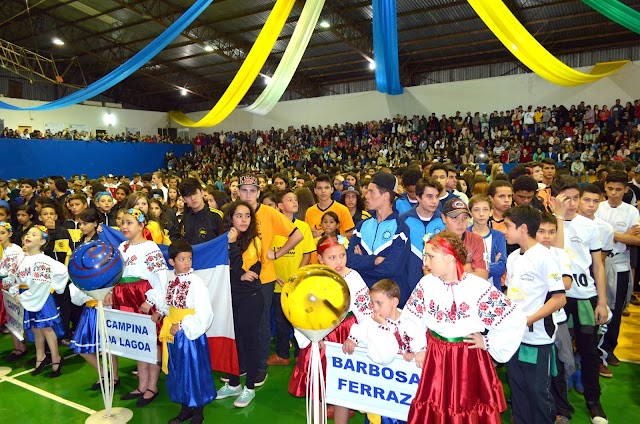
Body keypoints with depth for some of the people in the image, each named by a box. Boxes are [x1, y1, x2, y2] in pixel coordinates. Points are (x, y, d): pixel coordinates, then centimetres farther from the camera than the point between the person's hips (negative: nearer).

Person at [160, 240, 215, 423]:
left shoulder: (195, 282, -17)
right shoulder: (169, 280, 1)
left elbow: (205, 314, -19)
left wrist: (182, 326, -16)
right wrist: (170, 325, 0)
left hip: (191, 334, -6)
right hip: (174, 334, 6)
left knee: (194, 372, 7)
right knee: (178, 372, 17)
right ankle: (185, 409, 37)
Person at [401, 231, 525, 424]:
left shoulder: (479, 287, -18)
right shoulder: (426, 284, -6)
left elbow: (515, 319, -13)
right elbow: (410, 317, 8)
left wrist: (488, 343, -8)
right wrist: (419, 348, 5)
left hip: (470, 359, -3)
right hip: (435, 358, 3)